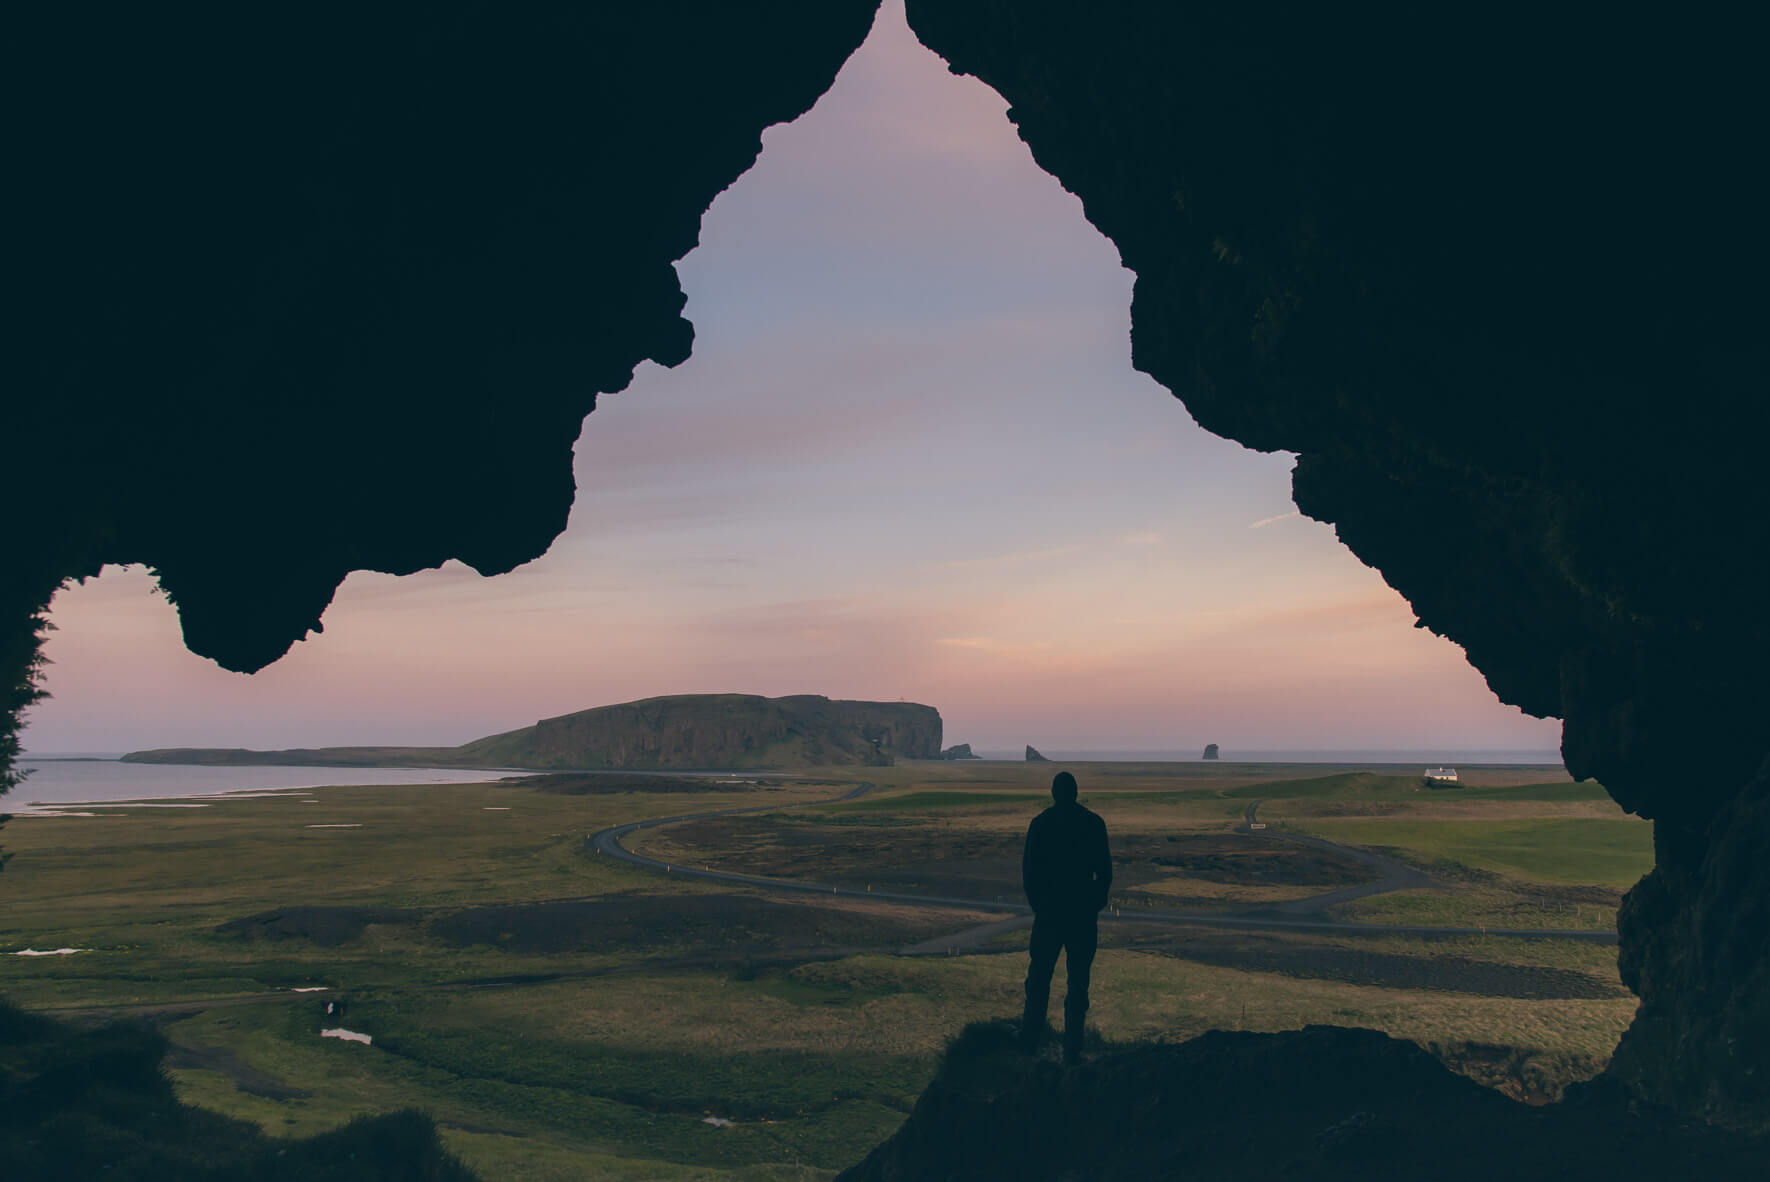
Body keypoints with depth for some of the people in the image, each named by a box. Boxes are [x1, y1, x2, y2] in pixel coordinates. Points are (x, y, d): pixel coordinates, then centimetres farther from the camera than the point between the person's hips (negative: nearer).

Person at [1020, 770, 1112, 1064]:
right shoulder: (1093, 823, -2)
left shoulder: (1040, 823, -2)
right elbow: (1105, 870, -1)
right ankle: (1072, 1048, 5)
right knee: (1078, 979, 5)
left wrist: (1036, 904, 10)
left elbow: (1028, 870, -1)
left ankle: (1030, 1037, 19)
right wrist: (1095, 904, 10)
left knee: (1039, 975, 14)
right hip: (1084, 912, 0)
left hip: (1049, 909, 0)